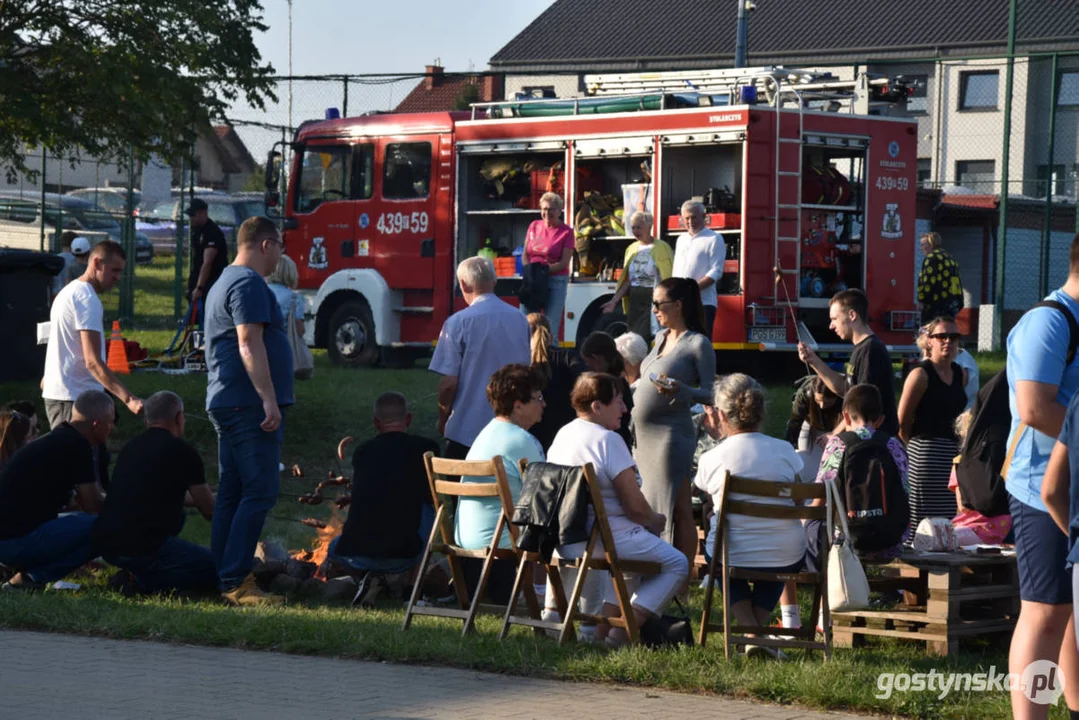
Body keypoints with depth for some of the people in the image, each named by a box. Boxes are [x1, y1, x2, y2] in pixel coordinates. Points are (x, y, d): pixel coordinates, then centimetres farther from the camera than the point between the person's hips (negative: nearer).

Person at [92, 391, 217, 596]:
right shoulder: (181, 450, -3)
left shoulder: (131, 446, 17)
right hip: (142, 548, -8)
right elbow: (209, 512, 6)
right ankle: (143, 582, -11)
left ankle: (136, 574, 10)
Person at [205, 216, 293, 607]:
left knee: (232, 494, 10)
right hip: (248, 405, -11)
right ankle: (235, 581, -15)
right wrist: (269, 399, -23)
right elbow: (250, 344, -20)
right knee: (260, 492, -12)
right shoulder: (249, 284, -11)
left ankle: (226, 579, 12)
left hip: (226, 403, 11)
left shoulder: (225, 282, 23)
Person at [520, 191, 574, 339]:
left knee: (551, 327, -5)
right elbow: (525, 254, 12)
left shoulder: (566, 232, -2)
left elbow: (564, 263, -8)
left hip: (556, 281, -4)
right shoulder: (534, 226, 12)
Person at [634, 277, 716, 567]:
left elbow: (709, 394, -12)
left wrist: (679, 390, -29)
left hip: (670, 435, -8)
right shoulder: (661, 338, 14)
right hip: (645, 435, 8)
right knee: (651, 507, 10)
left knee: (677, 510, -6)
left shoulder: (698, 344, -9)